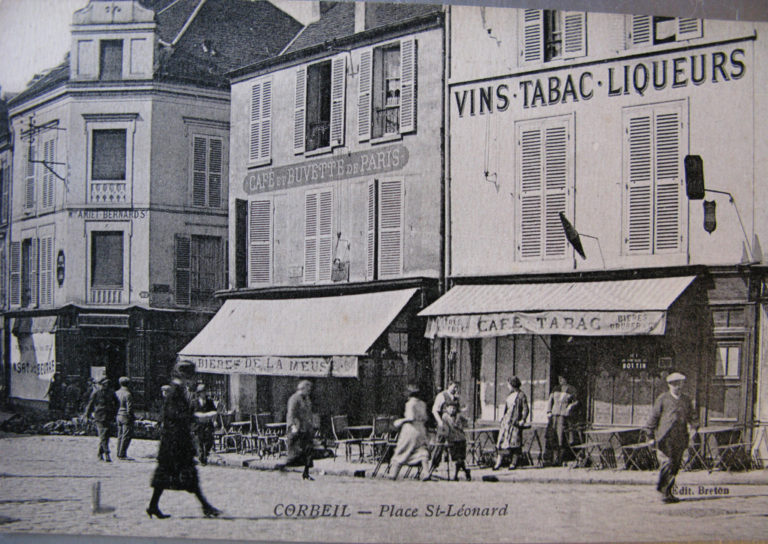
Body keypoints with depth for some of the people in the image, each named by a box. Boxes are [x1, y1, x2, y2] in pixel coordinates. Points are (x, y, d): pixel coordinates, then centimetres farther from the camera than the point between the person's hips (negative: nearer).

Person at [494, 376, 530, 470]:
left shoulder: (521, 395, -6)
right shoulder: (510, 395, 16)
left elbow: (526, 409, -9)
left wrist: (523, 419, -17)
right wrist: (503, 417, 19)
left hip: (515, 422, -7)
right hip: (506, 421, 7)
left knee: (514, 443, -3)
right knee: (502, 441, 1)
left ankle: (514, 463, 4)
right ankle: (498, 463, 2)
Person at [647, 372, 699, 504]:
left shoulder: (686, 400, 16)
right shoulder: (663, 398, 4)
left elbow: (692, 416, 18)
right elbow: (654, 417, 5)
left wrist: (694, 427, -4)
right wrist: (651, 436, 2)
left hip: (680, 438, 5)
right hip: (666, 437, -5)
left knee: (676, 465, 5)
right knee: (668, 462, -14)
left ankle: (668, 491, 16)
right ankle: (664, 492, -9)